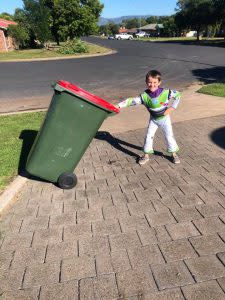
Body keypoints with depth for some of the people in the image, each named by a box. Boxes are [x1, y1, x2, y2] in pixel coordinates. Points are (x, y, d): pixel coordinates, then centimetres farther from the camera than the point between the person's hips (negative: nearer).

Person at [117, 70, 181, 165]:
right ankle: (146, 155, 19)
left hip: (165, 118, -1)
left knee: (169, 135, 4)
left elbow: (178, 95, -11)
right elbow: (132, 101, -24)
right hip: (153, 119, 2)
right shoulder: (144, 96, -21)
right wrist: (119, 105, -32)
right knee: (149, 136, 4)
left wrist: (171, 108, -17)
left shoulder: (165, 92, -24)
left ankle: (174, 154, 24)